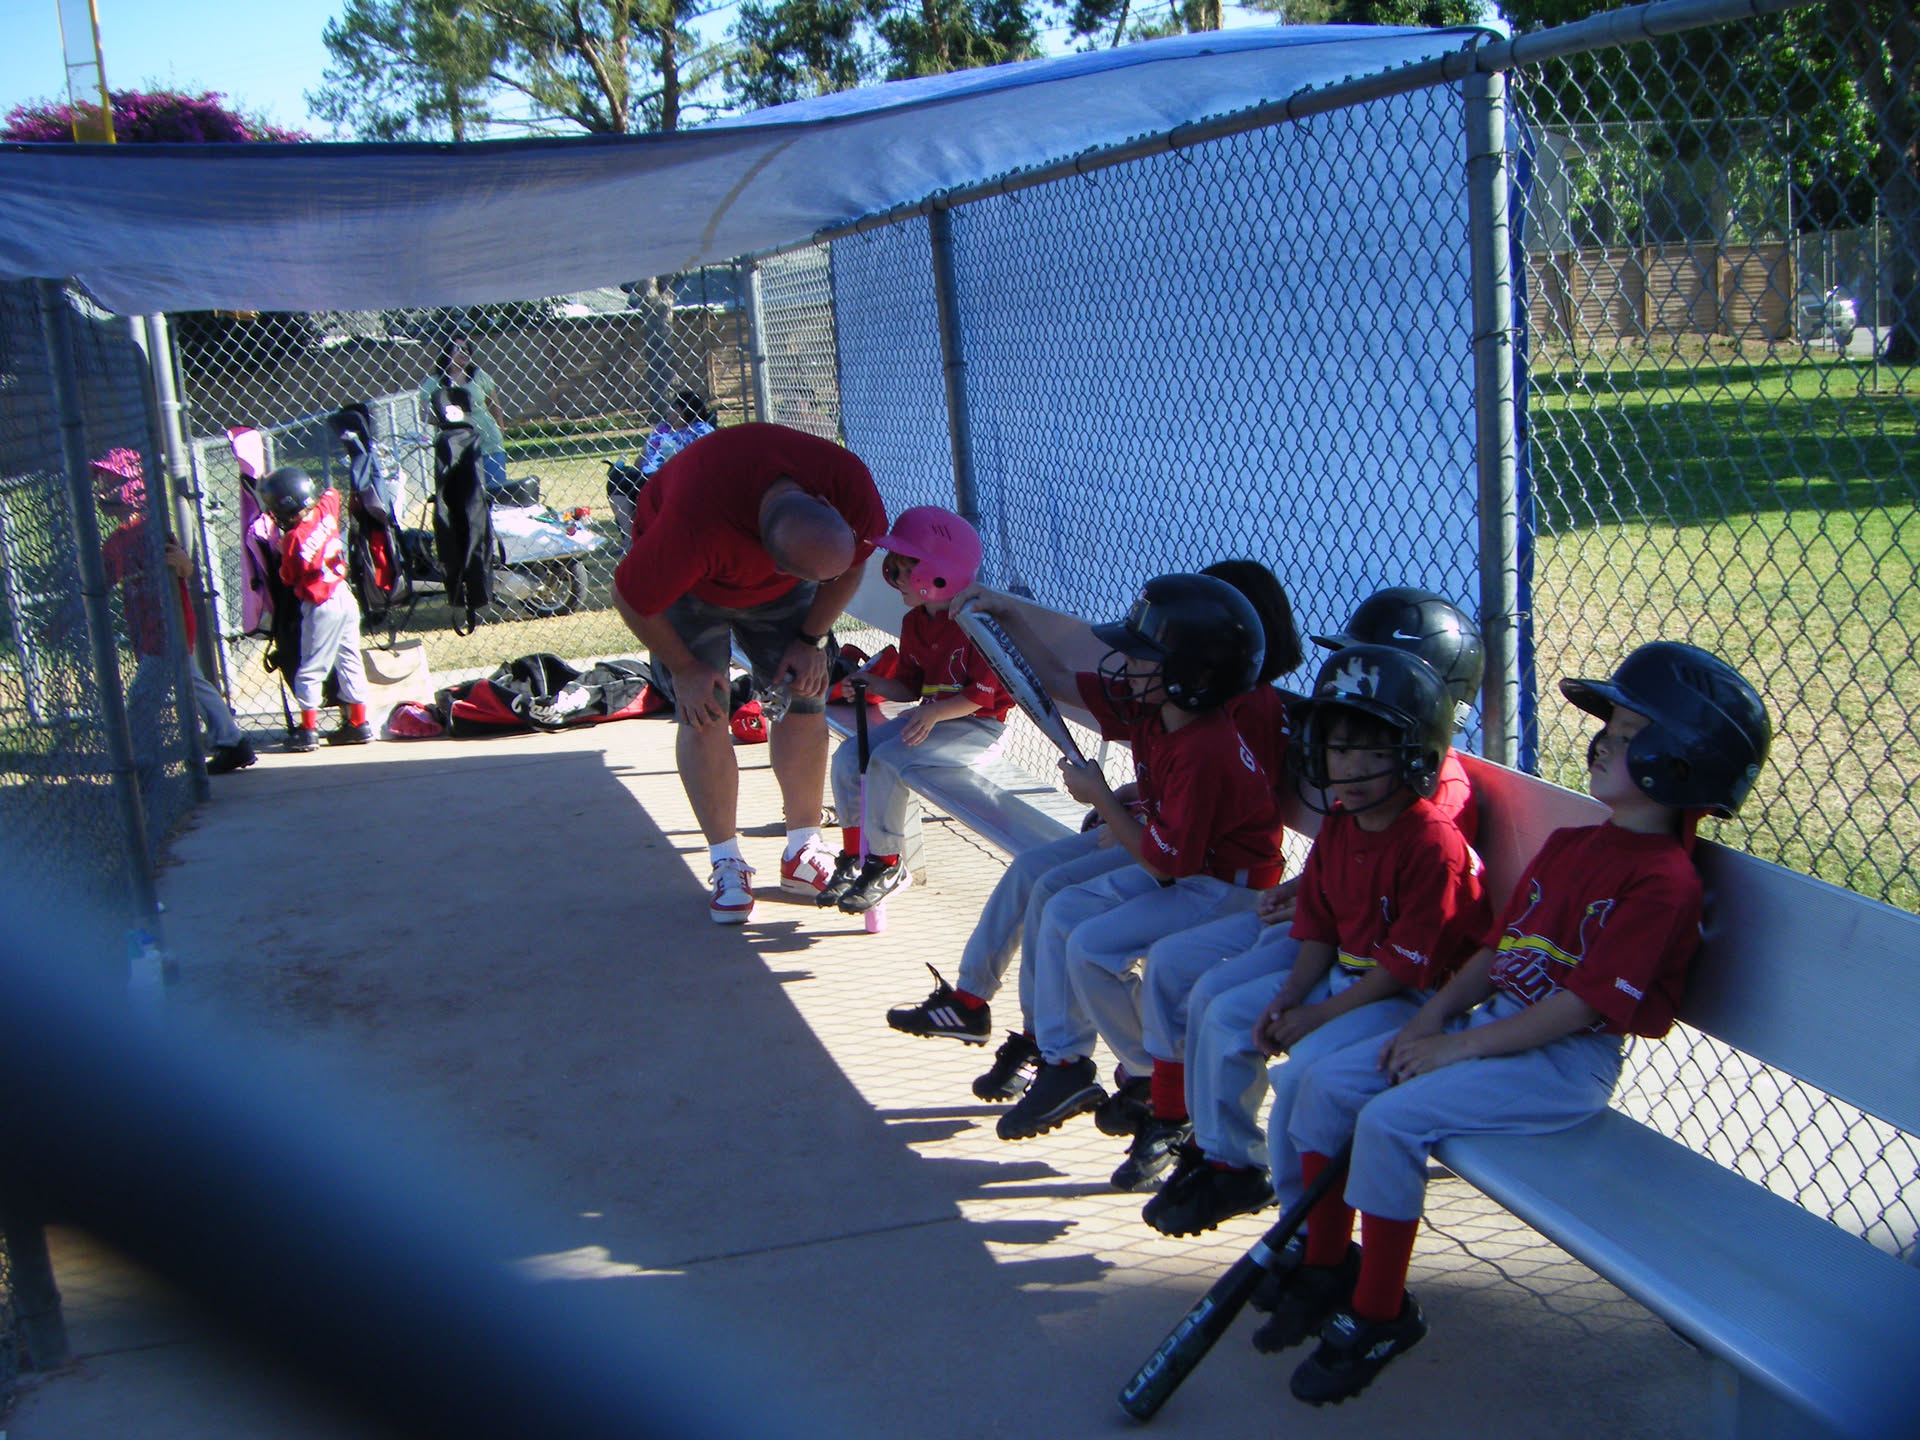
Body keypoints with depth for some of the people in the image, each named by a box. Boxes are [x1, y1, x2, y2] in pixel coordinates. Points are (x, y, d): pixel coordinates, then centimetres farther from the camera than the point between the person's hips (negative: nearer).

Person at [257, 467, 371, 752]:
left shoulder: (293, 539, -21)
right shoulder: (325, 511, -4)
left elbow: (287, 578, -7)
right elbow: (331, 492, 20)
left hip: (321, 607, -7)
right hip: (346, 597, 7)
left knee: (310, 670, 4)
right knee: (349, 662, 14)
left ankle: (309, 730, 8)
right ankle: (358, 723, 20)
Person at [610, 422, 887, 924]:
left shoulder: (850, 486, -34)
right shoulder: (692, 528, -46)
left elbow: (851, 567, -9)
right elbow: (631, 600, -27)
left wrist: (811, 640, -11)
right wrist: (682, 667, -15)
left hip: (779, 589, 4)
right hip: (689, 584, -3)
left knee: (804, 699, -5)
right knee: (703, 713, -12)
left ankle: (805, 851, 8)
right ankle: (727, 863, 2)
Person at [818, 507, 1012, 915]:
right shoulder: (914, 623, 9)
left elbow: (987, 690, -19)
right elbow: (909, 686, 13)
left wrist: (935, 714, -27)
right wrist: (873, 683, -5)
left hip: (977, 728, -9)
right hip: (931, 717, 9)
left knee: (887, 762, -26)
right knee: (849, 756, -3)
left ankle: (886, 866, -10)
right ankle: (853, 858, 10)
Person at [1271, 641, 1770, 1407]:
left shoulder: (1662, 880, -17)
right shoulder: (1569, 841, 13)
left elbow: (1581, 1004, -21)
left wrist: (1461, 1046, -19)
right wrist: (1431, 1016, 1)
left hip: (1567, 1064, -9)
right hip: (1497, 1023, 9)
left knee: (1392, 1119, -25)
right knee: (1326, 1084, -2)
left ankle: (1378, 1313, -8)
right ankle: (1324, 1264, 13)